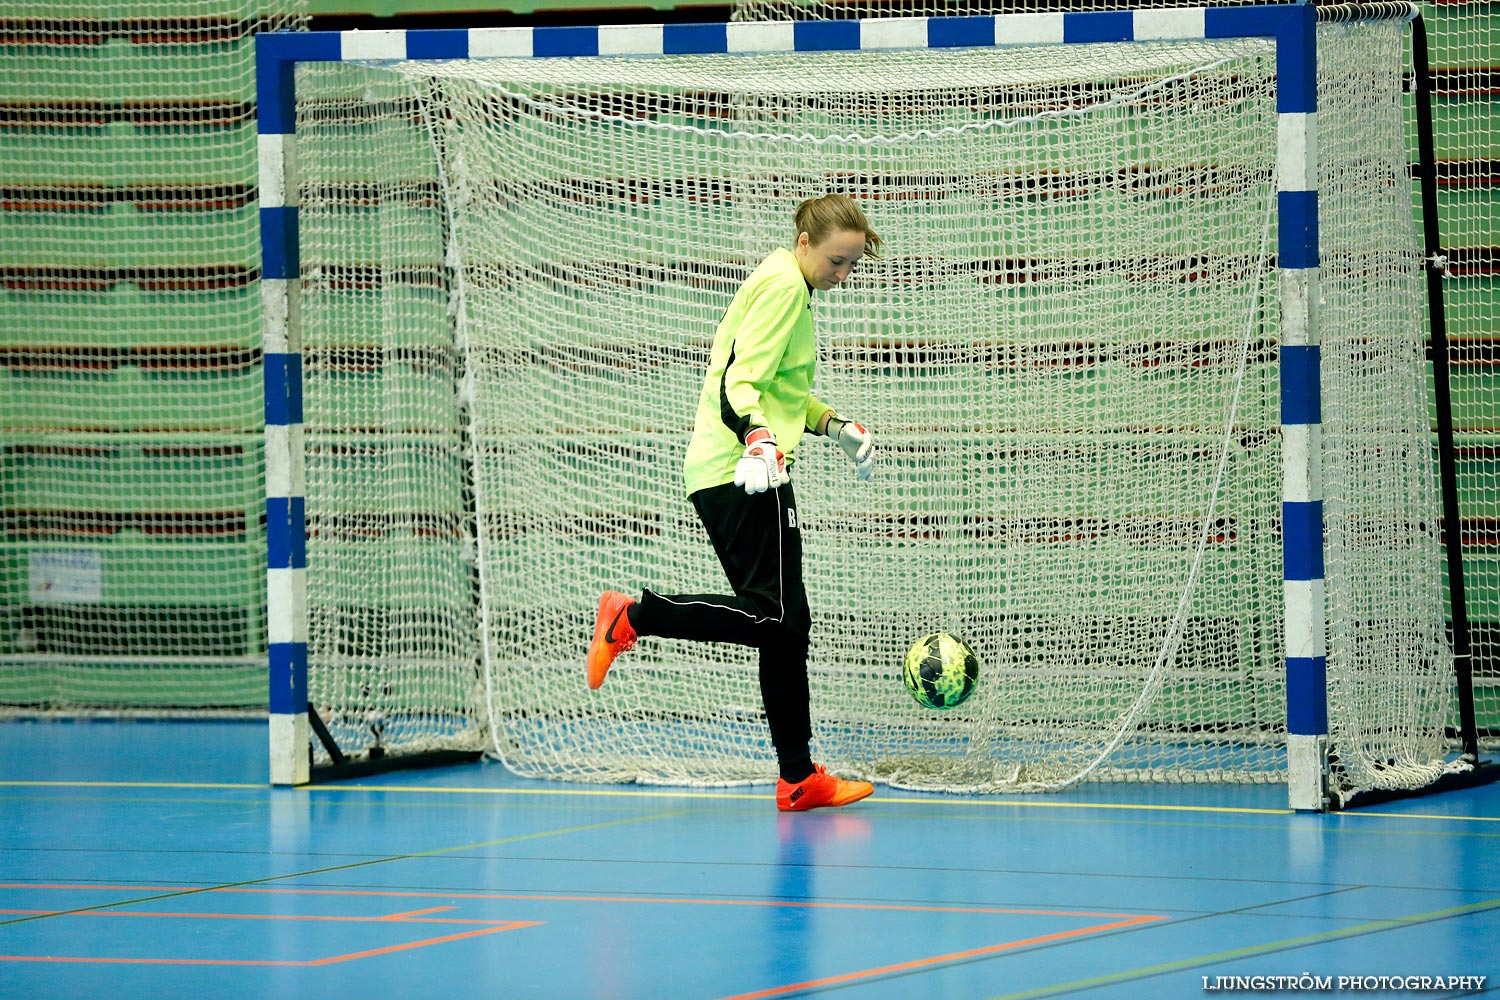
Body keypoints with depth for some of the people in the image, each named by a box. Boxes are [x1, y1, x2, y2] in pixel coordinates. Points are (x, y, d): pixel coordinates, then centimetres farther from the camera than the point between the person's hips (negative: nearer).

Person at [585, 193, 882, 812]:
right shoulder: (783, 286, -10)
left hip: (749, 475, 10)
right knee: (775, 615, -18)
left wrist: (836, 427, 35)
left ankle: (798, 778, 7)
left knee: (787, 624, 7)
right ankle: (632, 618, -12)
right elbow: (739, 385, -20)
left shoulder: (789, 288, 22)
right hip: (742, 477, -10)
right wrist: (758, 441, -35)